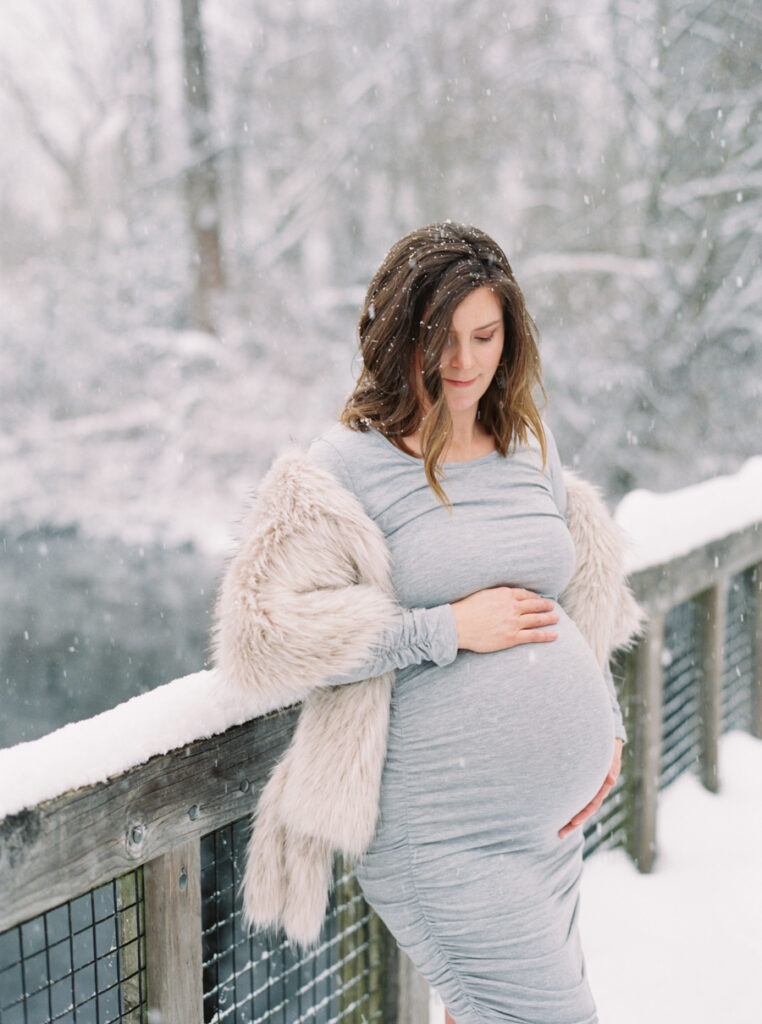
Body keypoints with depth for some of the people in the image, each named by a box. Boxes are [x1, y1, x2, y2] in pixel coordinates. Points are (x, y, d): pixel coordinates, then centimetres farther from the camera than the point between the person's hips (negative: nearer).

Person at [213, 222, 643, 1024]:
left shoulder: (530, 445, 9)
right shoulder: (348, 467, -10)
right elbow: (261, 633, -18)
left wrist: (604, 721, 12)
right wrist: (447, 628, -18)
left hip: (557, 815, 7)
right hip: (440, 836, -6)